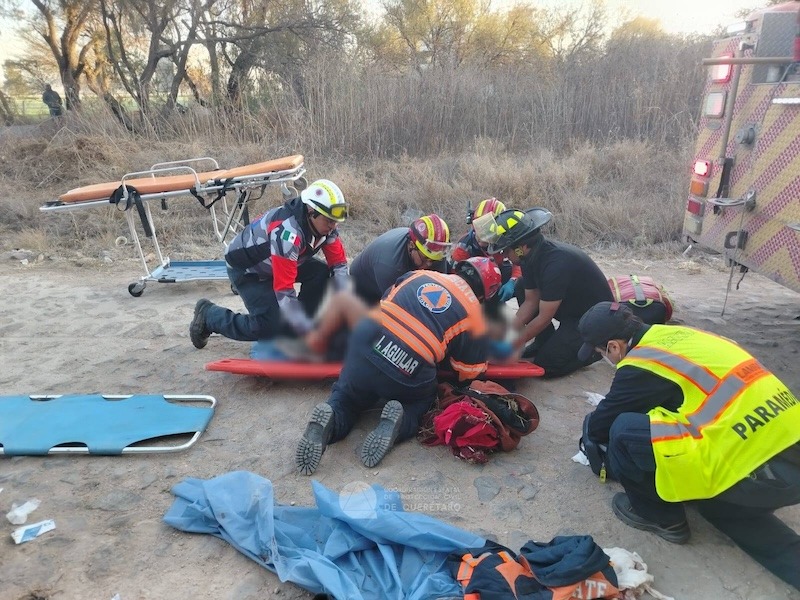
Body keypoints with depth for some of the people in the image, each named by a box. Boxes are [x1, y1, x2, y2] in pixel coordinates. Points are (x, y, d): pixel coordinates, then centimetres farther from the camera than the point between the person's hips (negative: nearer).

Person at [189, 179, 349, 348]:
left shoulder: (324, 224, -15)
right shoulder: (287, 232, -39)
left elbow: (339, 263, -7)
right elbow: (284, 289, -39)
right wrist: (305, 332, -36)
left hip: (273, 262, 7)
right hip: (246, 270, -7)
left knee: (323, 274, -15)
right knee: (271, 327, -16)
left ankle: (302, 323, 3)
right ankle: (208, 314, 5)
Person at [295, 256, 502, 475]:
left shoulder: (418, 275, 19)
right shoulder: (474, 314, 11)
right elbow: (469, 371, 15)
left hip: (364, 344, 3)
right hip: (408, 375, -2)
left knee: (345, 398, 27)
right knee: (424, 398, 31)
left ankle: (331, 419, -6)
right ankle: (400, 421, -1)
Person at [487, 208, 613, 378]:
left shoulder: (557, 264, -34)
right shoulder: (532, 255, -8)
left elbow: (544, 318, -26)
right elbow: (531, 301, -1)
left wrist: (513, 345, -17)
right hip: (569, 308, 9)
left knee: (546, 366, -15)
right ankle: (546, 343, 9)